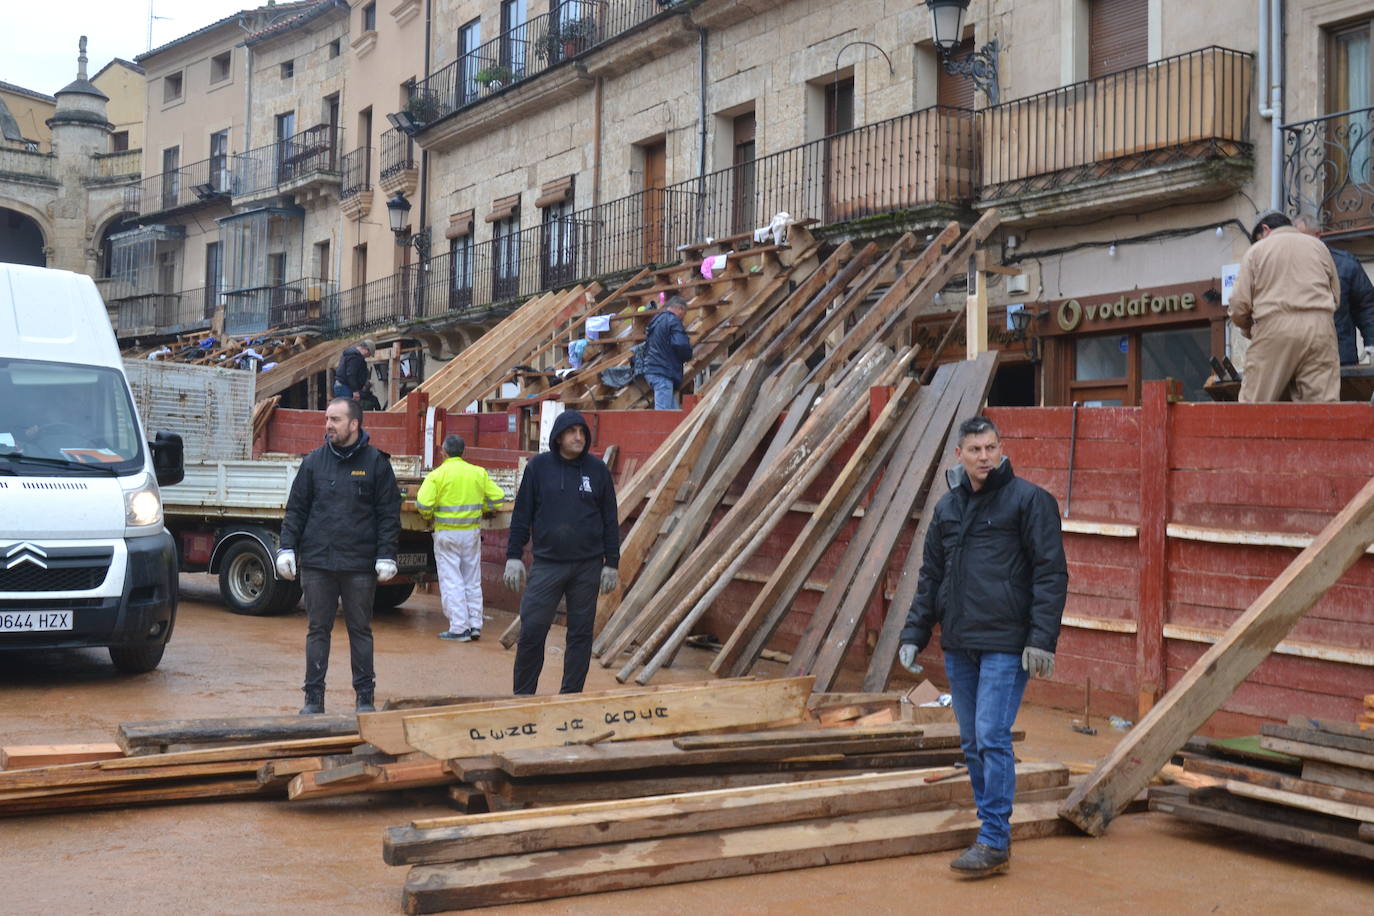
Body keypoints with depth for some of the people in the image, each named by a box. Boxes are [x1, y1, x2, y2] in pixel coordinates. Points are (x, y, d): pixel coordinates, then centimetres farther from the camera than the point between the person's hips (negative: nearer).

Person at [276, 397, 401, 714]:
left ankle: (365, 697, 14)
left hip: (360, 564, -2)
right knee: (318, 630, 7)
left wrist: (386, 556, -6)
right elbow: (296, 509, 10)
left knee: (360, 630, 6)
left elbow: (389, 514, 0)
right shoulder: (314, 462, 8)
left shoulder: (376, 462, 1)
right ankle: (314, 697, 13)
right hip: (316, 562, 2)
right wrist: (287, 548, 1)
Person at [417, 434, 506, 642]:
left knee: (451, 580, 1)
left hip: (447, 533, -4)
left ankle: (459, 628, -1)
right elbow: (497, 498, 4)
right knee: (472, 580, 13)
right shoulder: (478, 473, 3)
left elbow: (423, 504, -17)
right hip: (472, 532, 4)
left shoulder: (437, 475, -10)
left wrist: (428, 515, 4)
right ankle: (475, 625, 14)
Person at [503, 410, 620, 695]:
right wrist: (513, 557, -1)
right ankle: (523, 695, 8)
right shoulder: (538, 466, 1)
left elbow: (610, 520, 7)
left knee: (581, 633, 5)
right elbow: (521, 514, 5)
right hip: (547, 563, -1)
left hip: (588, 565, 1)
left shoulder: (597, 469, 3)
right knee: (531, 630, -5)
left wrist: (611, 564, 4)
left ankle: (571, 696, 15)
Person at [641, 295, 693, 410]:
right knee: (662, 412, -13)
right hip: (663, 372, -9)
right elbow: (680, 345, -20)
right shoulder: (673, 320, -7)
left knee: (673, 412, 8)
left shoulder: (655, 320, 21)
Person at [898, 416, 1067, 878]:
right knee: (972, 744, 11)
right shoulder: (947, 507, 13)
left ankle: (994, 843, -2)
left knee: (993, 739, -10)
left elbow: (1052, 573, -9)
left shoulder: (1028, 500, -5)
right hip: (958, 645, 7)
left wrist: (1042, 638, -16)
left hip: (1006, 645, -7)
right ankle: (993, 832, 21)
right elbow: (930, 577, 18)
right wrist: (913, 635, 12)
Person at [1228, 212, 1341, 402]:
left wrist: (1249, 330, 21)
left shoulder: (1256, 250, 12)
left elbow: (1240, 303, 3)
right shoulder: (1318, 246, 19)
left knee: (1254, 404, -1)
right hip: (1320, 327, 2)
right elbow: (1336, 295, 17)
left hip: (1274, 329, -2)